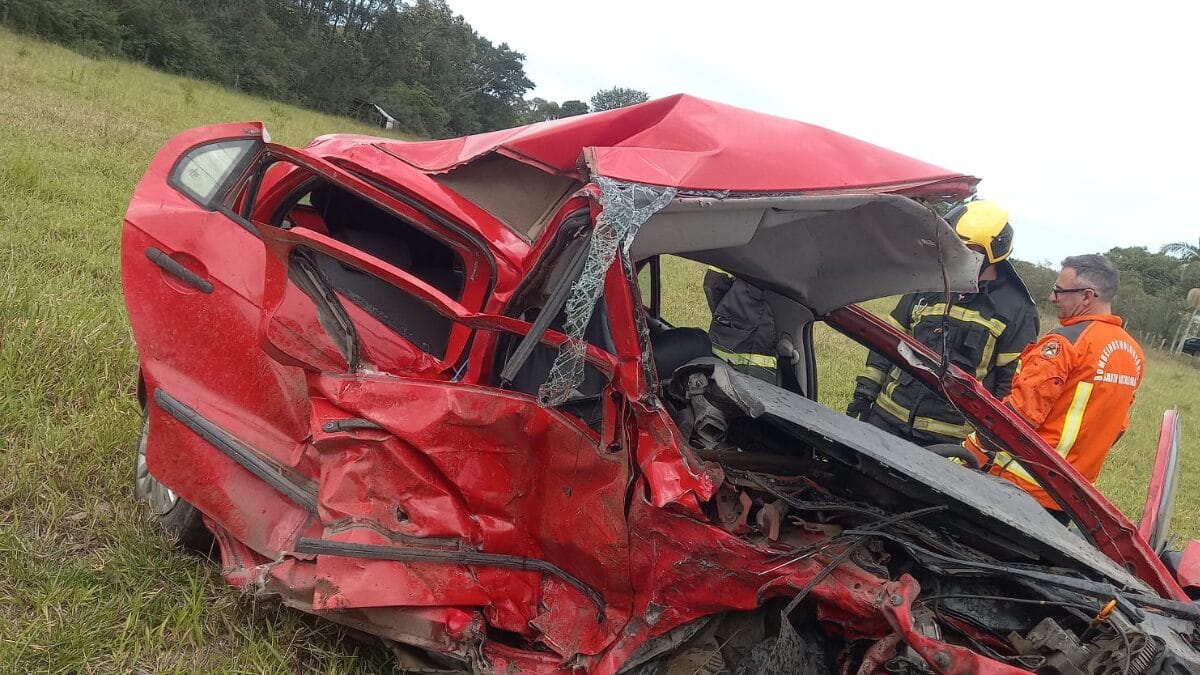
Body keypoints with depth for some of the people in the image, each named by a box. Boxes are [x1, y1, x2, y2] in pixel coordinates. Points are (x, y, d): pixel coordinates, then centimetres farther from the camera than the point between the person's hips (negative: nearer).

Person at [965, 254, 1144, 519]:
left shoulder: (1066, 341, -15)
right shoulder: (1134, 352, 10)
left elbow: (1021, 410, -20)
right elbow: (1117, 426, 17)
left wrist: (970, 450, -13)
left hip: (1025, 484, -8)